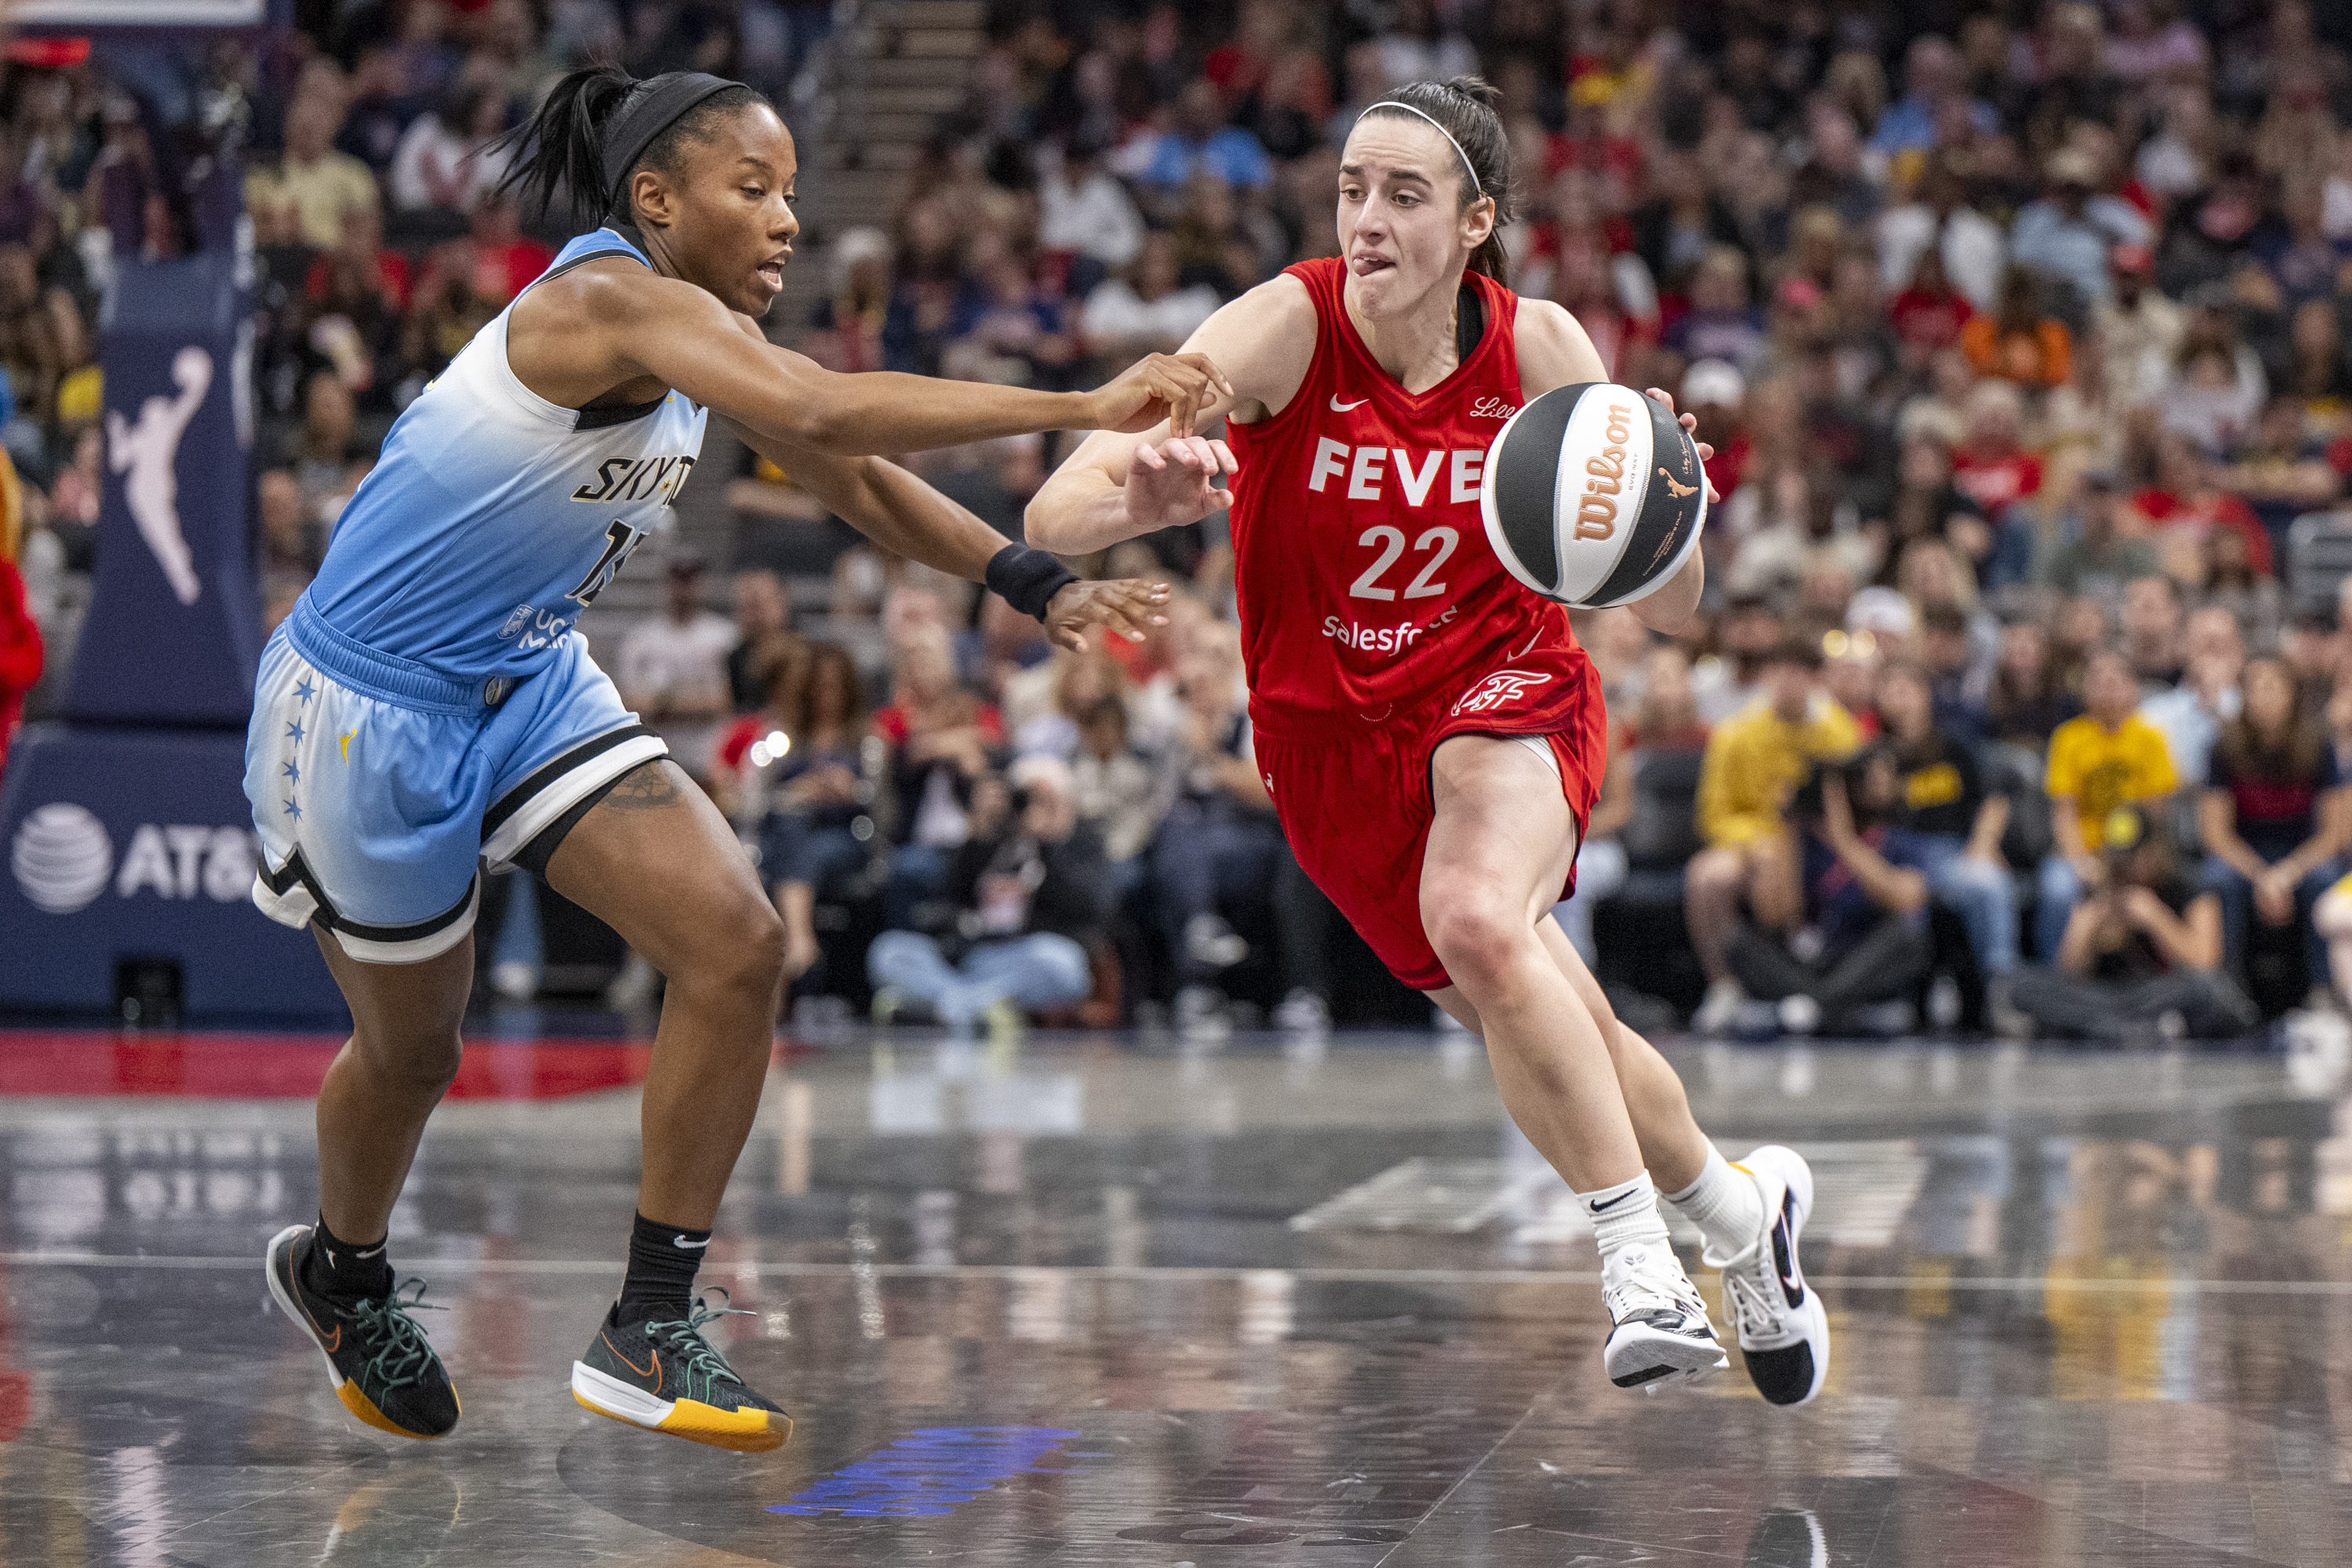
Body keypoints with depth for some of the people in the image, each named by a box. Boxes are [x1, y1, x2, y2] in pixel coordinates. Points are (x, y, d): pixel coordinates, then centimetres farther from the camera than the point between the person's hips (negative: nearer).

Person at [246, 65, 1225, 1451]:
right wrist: (1081, 406, -44)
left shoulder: (709, 331, 1)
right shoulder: (612, 299, -27)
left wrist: (1037, 586, 0)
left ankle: (651, 1334, 1)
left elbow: (857, 479, 11)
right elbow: (823, 414, -42)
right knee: (412, 1046, 11)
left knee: (739, 945, -9)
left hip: (529, 686, 8)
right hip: (366, 712, -8)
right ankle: (341, 1275, 45)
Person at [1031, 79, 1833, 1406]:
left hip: (1508, 688, -1)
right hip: (1330, 736, 1)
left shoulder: (1539, 349, -14)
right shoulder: (1286, 328, -19)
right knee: (1556, 1038, 10)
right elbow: (1054, 516, -31)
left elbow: (1671, 611, -9)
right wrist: (1138, 498, -55)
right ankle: (1745, 1216, 38)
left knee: (1480, 921, -33)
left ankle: (1642, 1260, -22)